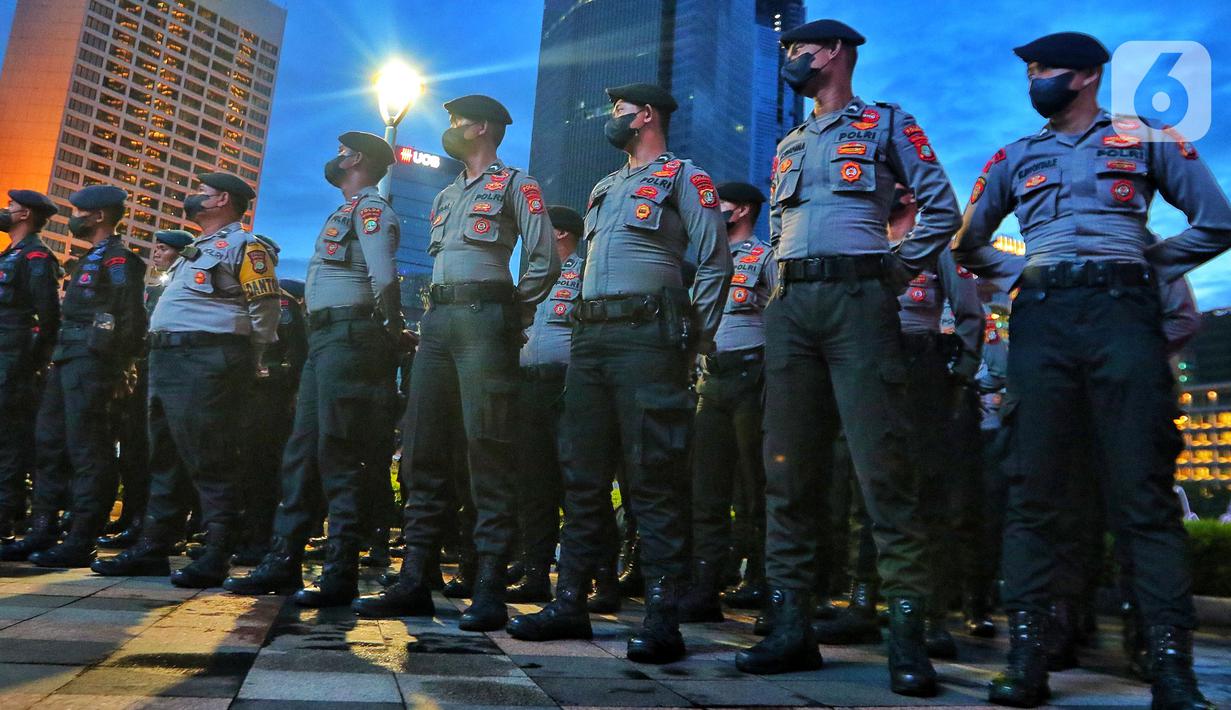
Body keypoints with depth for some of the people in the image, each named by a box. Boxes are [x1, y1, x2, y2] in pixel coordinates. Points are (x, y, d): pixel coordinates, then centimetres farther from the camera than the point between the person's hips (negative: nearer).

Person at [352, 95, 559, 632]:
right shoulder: (445, 196, 28)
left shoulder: (516, 184, 4)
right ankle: (413, 582, 8)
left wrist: (513, 318, -3)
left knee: (487, 450, -10)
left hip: (484, 316, -8)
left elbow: (544, 259, -5)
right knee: (422, 447, 3)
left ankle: (489, 589, -8)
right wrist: (433, 314, 15)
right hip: (438, 320, 8)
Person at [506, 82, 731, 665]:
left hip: (646, 333, -7)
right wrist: (583, 329, 17)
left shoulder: (682, 176, 5)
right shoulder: (604, 188, 27)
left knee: (653, 475, -10)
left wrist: (694, 342, -8)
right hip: (590, 335, 8)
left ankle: (663, 616, -6)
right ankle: (570, 601, 12)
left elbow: (715, 263, -3)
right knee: (581, 470, 6)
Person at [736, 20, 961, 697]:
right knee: (788, 468, 1)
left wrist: (899, 271, -2)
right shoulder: (789, 144, 27)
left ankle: (907, 632, -5)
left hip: (857, 298, -5)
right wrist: (785, 280, 15)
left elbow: (941, 206, 6)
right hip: (790, 305, 6)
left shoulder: (887, 124, 10)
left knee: (882, 465, -11)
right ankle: (790, 625, 6)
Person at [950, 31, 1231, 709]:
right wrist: (1019, 274, 13)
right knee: (1031, 491, -4)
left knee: (1144, 494, -6)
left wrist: (1148, 267, 8)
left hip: (1123, 313, -1)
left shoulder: (1144, 138, 15)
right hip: (1041, 320, 2)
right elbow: (968, 245, 26)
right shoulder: (1015, 157, 21)